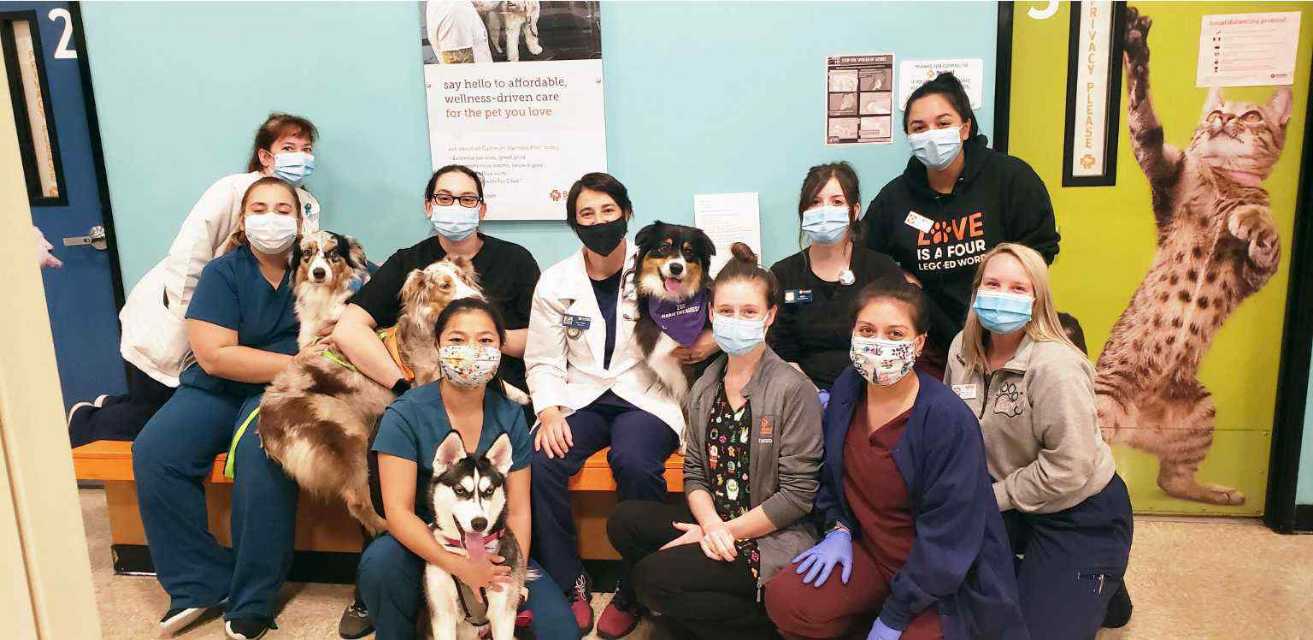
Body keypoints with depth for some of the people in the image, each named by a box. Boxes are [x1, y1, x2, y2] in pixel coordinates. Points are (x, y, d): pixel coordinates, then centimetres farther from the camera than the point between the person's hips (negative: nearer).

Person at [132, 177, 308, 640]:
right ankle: (200, 583, -10)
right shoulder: (223, 272, 0)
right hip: (219, 388, 3)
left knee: (262, 452, -33)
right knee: (154, 451, -22)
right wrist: (296, 363, -17)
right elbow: (214, 356, -11)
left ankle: (253, 600, -19)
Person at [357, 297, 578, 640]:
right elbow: (399, 511, -18)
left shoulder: (510, 417, -5)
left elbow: (518, 511, -3)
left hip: (494, 550, 2)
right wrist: (460, 566, -29)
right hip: (425, 544, -1)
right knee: (379, 562, -34)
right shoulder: (405, 415, -14)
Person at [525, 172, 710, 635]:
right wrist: (549, 411, -12)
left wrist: (712, 341, -17)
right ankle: (568, 584, -8)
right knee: (538, 463, -27)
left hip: (646, 396, -2)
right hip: (581, 399, 3)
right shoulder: (555, 282, 8)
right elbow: (544, 361, 7)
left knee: (635, 462, -34)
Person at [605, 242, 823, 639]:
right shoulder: (705, 389, 7)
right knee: (626, 521, -11)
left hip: (772, 540, -6)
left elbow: (797, 495, -15)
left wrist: (727, 531, -14)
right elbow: (695, 472, 6)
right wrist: (710, 524, -15)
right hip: (715, 525, 7)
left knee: (654, 574, -19)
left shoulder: (793, 389, -13)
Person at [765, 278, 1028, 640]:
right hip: (867, 548, 5)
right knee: (785, 602, -14)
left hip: (942, 577, -5)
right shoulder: (846, 387, -6)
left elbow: (948, 534, -22)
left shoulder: (949, 419, -25)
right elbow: (830, 471, 13)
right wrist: (839, 528, -3)